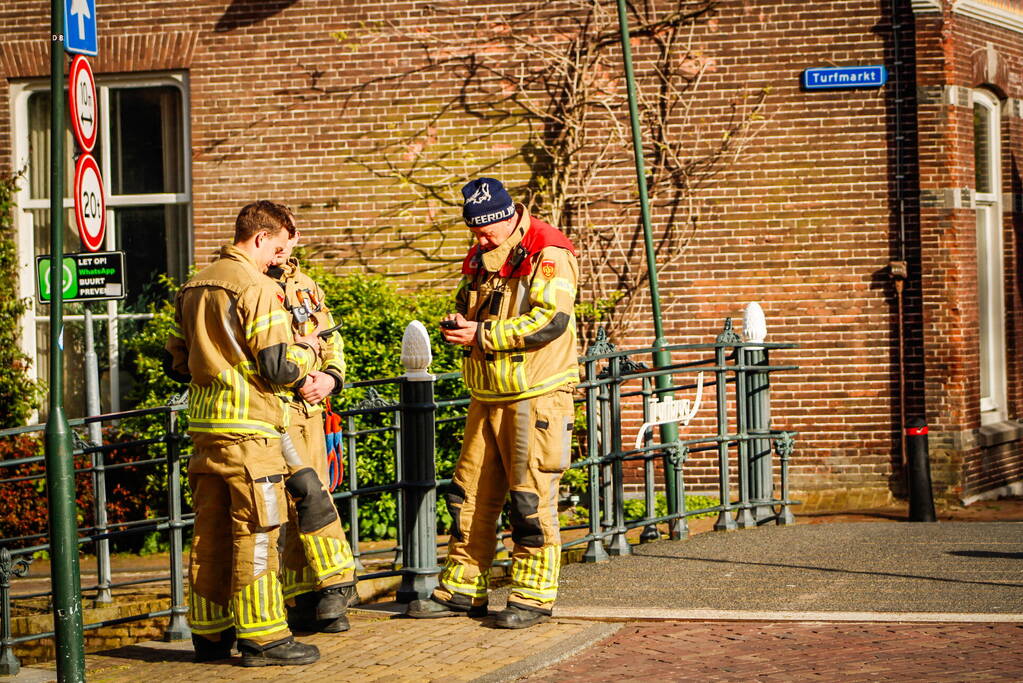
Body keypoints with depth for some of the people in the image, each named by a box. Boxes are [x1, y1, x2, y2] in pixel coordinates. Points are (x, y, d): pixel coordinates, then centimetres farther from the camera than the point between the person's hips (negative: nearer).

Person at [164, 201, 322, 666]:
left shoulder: (193, 288, 13)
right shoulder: (256, 288, -12)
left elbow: (175, 363, 18)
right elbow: (280, 368, -16)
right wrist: (307, 352, 4)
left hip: (204, 426, 8)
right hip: (248, 427, -8)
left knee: (210, 533, 12)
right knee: (255, 534, -4)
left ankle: (210, 634, 18)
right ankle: (262, 637, -1)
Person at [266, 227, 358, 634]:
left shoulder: (306, 287, 17)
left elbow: (333, 341, 19)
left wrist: (329, 378, -2)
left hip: (310, 408, 7)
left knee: (301, 509, 8)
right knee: (309, 494, -17)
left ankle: (302, 604, 13)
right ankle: (335, 582, -10)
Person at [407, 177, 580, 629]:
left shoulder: (548, 256, -11)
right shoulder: (480, 258, 15)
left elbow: (550, 320, -22)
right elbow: (467, 304, 27)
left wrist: (482, 335, -20)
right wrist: (457, 322, 2)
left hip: (534, 396, -8)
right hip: (487, 398, 8)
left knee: (531, 499, -5)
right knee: (470, 496, 9)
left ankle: (533, 596, 4)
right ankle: (461, 590, 18)